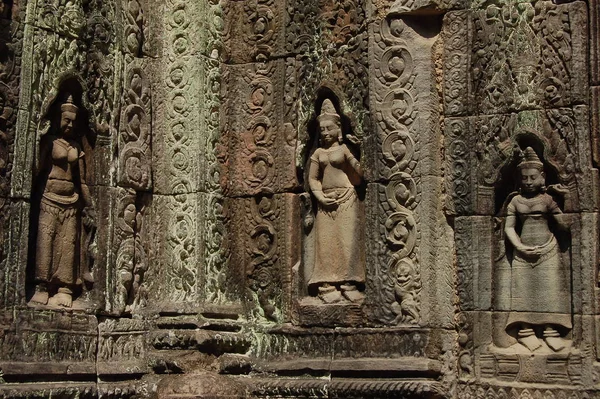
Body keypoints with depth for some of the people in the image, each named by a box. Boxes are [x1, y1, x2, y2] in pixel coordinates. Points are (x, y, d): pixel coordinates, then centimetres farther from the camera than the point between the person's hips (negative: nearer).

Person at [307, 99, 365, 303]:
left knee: (348, 241, -6)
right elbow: (312, 178, 10)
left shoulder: (344, 149, 2)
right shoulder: (318, 153, 13)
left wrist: (352, 157, -22)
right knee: (326, 242, -1)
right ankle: (328, 287, 1)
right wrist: (320, 197, -4)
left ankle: (348, 285, -2)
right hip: (325, 202, 3)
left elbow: (360, 173, -6)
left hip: (346, 199, -3)